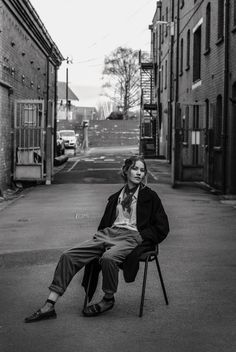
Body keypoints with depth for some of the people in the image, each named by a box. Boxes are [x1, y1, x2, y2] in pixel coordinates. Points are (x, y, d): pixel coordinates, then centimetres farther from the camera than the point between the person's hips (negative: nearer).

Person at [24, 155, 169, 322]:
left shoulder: (149, 196, 8)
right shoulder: (116, 197, 23)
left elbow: (162, 228, 4)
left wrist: (141, 237, -7)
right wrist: (100, 236, 7)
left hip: (132, 236, -5)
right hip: (109, 233, 5)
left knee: (108, 257, -39)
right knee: (69, 256, -15)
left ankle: (108, 300, -12)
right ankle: (49, 306, -17)